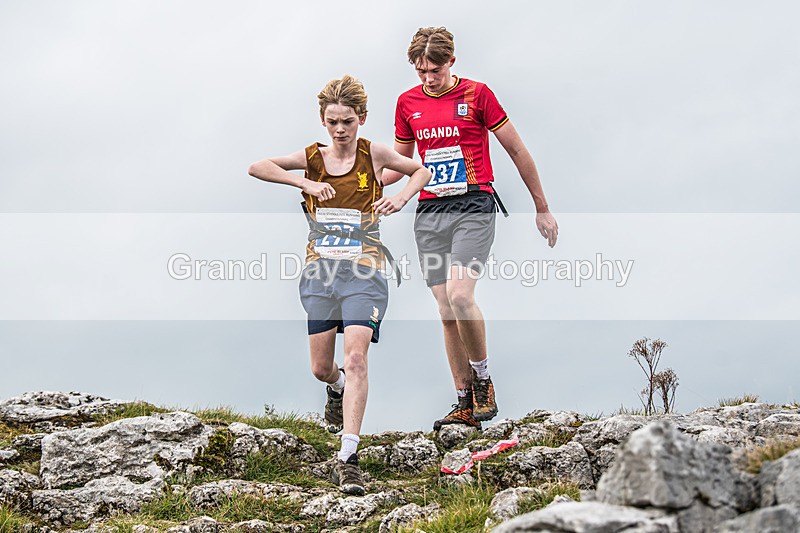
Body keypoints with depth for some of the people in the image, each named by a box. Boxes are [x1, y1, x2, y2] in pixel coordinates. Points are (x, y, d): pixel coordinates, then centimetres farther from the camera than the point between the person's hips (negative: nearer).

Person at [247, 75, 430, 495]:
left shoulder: (374, 154, 1)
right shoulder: (312, 158, 4)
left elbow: (421, 171, 17)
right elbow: (256, 168, -7)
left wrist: (402, 198, -3)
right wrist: (303, 182, -19)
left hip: (363, 271, -3)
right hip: (320, 270, 3)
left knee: (356, 357, -18)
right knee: (321, 368, 9)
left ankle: (347, 458, -21)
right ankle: (337, 390, 47)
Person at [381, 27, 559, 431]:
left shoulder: (476, 94, -1)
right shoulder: (407, 102, 10)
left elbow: (517, 150, 3)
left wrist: (542, 209, 5)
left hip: (473, 206, -4)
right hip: (429, 212, 4)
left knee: (460, 295, -23)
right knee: (446, 310, 1)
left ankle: (483, 379, -1)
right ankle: (465, 403, 8)